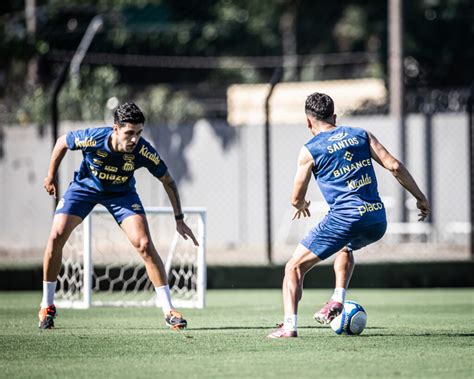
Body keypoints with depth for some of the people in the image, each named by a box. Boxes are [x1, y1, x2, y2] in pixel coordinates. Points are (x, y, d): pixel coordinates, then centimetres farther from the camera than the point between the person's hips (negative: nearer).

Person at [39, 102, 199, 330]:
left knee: (145, 245, -17)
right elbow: (62, 142, -10)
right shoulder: (92, 138, -34)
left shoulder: (143, 151, -31)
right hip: (85, 186, 0)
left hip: (122, 193, 0)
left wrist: (179, 219, -14)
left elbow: (168, 181, -14)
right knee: (56, 236, -15)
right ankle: (47, 307, 3)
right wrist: (51, 176, -1)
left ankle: (169, 311, -8)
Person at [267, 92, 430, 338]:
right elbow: (394, 166, 5)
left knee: (294, 267, 6)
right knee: (345, 248, 39)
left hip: (344, 218, -5)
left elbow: (296, 199, 8)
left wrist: (302, 205, 32)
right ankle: (338, 299, 21)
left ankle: (289, 325, -8)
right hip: (377, 220, 5)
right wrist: (420, 197, 13)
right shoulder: (361, 135, 13)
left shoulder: (310, 150, 3)